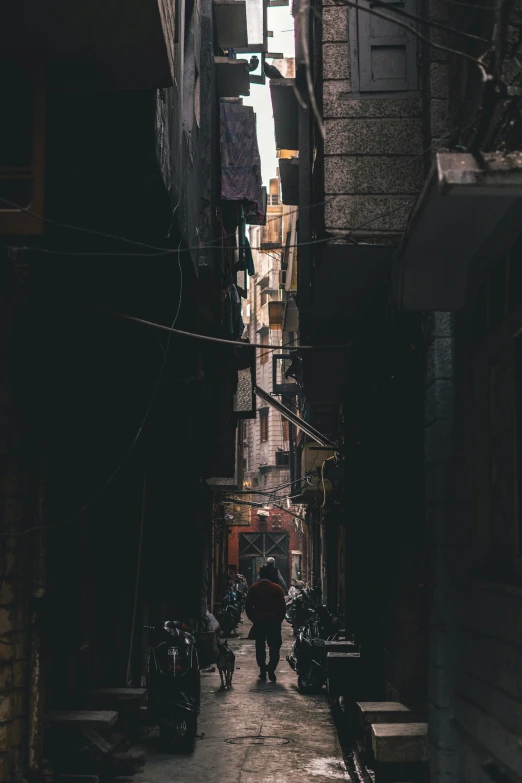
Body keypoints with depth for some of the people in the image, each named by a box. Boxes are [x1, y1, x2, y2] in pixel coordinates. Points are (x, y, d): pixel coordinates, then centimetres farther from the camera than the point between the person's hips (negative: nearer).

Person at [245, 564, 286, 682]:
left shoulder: (253, 589, 1)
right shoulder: (277, 588, -1)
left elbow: (248, 607, 2)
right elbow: (283, 607, -2)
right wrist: (279, 619, 10)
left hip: (259, 622, 1)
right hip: (274, 622, -1)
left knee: (260, 647, 12)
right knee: (274, 647, 3)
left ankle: (263, 671, 11)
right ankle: (271, 670, -13)